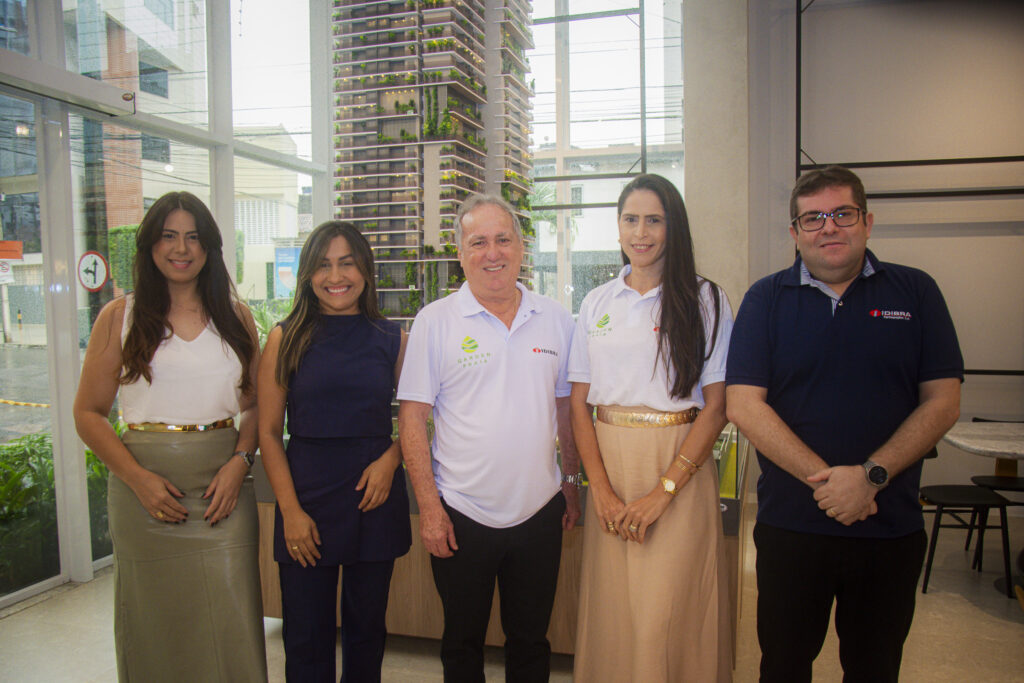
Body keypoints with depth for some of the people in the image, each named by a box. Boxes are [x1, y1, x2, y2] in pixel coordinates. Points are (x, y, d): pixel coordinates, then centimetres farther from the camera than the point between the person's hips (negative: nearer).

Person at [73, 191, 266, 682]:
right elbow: (88, 413, 2)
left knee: (230, 624, 1)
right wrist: (137, 477, -10)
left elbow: (255, 403, 11)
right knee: (154, 623, 8)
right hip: (147, 488, -1)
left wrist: (240, 461, -6)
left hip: (222, 483, 1)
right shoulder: (119, 317, 3)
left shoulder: (236, 315, 9)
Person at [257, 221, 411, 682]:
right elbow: (269, 431, 0)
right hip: (306, 495, -1)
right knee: (306, 637, 6)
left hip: (375, 497, 1)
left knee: (366, 628, 13)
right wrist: (290, 512, -7)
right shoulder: (286, 338, 1)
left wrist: (391, 458, -8)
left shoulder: (392, 340, 4)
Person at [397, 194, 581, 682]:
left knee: (531, 642, 18)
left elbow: (566, 409, 11)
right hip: (461, 514, -2)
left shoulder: (555, 319, 3)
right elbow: (412, 418, -6)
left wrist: (573, 483, 10)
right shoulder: (436, 321, -6)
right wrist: (429, 508, -10)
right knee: (462, 644, 16)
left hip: (540, 512, 2)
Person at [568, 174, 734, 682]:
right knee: (611, 612, 9)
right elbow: (578, 404, 6)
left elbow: (717, 406, -5)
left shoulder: (704, 300, -1)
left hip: (679, 466, -3)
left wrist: (663, 491, -12)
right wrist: (601, 489, -5)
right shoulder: (597, 304, 8)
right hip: (610, 466, 3)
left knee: (666, 616, 0)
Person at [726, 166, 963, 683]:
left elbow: (942, 402, -2)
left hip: (891, 527, 1)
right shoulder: (766, 299, -1)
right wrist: (824, 479, -17)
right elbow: (744, 405, -9)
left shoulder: (915, 292, 2)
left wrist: (872, 475, -15)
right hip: (790, 522, -1)